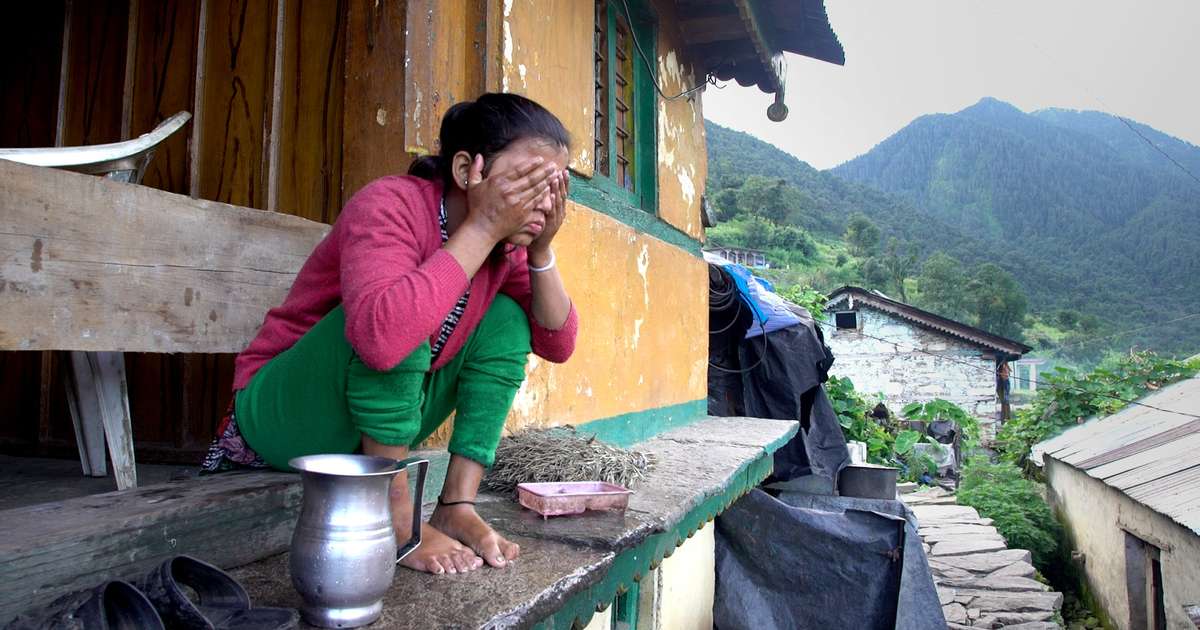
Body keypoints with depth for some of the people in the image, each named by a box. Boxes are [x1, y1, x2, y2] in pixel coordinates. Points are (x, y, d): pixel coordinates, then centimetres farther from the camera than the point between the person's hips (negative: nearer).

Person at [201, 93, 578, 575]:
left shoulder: (503, 242, -5)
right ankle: (396, 518, -20)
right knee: (398, 323, -32)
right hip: (283, 411, -6)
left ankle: (457, 505, -11)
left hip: (379, 421, 7)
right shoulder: (392, 207, -27)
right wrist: (481, 230, -38)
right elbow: (382, 336, -47)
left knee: (506, 318, -7)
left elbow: (557, 344, -6)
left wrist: (541, 251, -19)